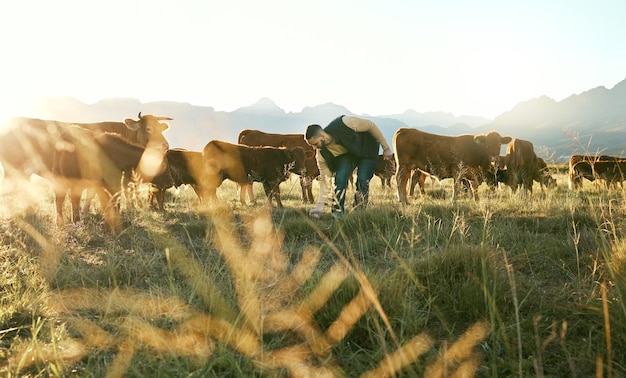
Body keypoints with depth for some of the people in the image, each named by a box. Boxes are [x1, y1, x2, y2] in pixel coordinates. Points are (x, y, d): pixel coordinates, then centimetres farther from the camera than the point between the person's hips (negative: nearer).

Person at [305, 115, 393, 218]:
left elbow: (371, 126, -23)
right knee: (340, 178, -21)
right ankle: (337, 215, -11)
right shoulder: (321, 154, -24)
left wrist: (386, 148, -16)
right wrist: (320, 205, -25)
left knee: (362, 181, -18)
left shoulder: (345, 123, -38)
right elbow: (325, 180, -17)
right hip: (347, 154, 3)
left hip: (368, 149, -2)